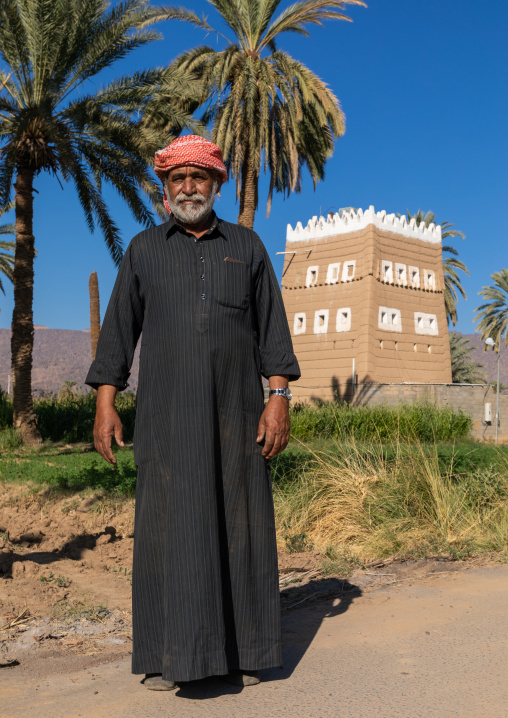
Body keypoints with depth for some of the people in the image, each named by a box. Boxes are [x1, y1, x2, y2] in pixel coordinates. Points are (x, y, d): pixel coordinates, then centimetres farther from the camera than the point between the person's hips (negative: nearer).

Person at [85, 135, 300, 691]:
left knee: (238, 525, 2)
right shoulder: (143, 250, 12)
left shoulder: (246, 247, 12)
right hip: (165, 412, 0)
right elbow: (118, 328, 8)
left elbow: (271, 328, 7)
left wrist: (279, 398, -4)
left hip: (234, 412, 1)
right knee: (167, 525, -2)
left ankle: (241, 650, 13)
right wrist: (104, 403, -1)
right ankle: (166, 655, 8)